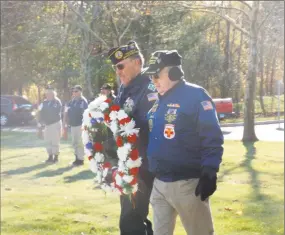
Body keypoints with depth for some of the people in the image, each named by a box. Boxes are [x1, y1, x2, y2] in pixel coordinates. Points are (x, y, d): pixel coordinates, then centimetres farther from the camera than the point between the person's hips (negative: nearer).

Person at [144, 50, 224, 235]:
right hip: (159, 183, 8)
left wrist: (209, 173, -20)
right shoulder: (157, 101, 14)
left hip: (187, 183, -8)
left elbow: (212, 137, -15)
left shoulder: (196, 95, -10)